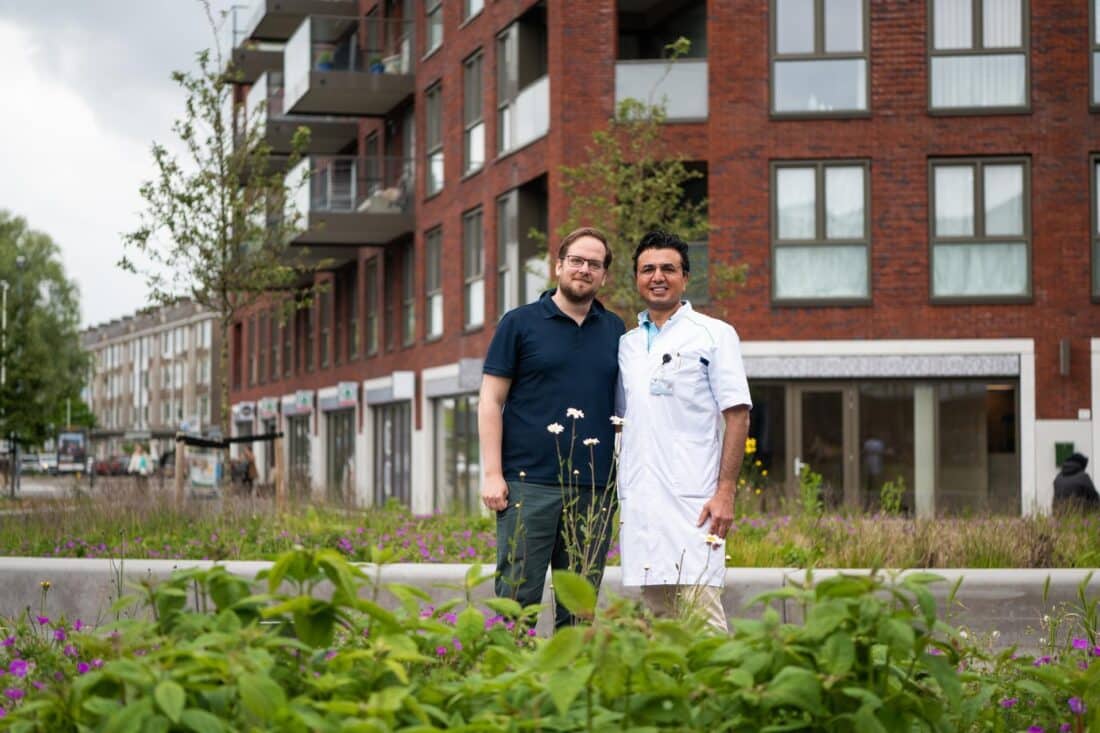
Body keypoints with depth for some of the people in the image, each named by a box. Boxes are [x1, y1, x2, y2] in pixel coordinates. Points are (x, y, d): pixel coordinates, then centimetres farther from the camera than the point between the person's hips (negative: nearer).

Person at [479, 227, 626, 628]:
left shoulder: (615, 331, 14)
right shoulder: (520, 323, 4)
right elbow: (490, 401, 1)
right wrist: (493, 474, -8)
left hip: (595, 489, 4)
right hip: (529, 484, -4)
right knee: (517, 597, -6)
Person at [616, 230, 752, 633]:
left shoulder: (713, 334, 2)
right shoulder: (627, 344, 18)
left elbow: (737, 415, -3)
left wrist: (725, 491, -12)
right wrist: (620, 498, 13)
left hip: (692, 500, -5)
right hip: (639, 504, 5)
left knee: (701, 615, -12)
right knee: (653, 616, 5)